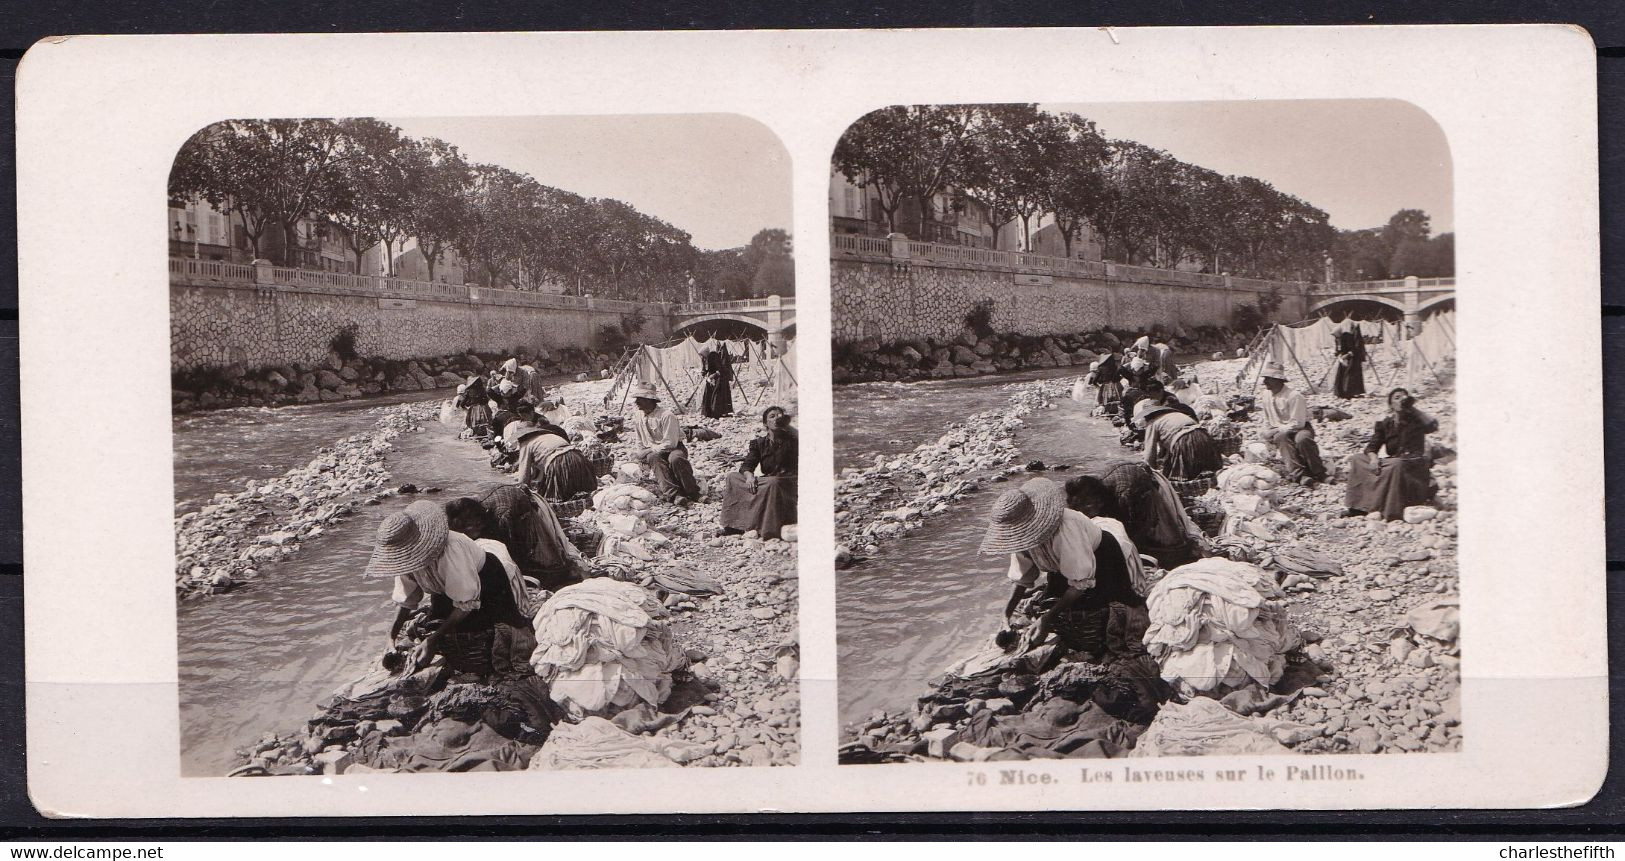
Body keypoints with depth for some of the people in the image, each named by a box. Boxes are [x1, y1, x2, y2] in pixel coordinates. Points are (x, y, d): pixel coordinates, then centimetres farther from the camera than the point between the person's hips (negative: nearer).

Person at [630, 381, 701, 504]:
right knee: (654, 458, -33)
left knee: (675, 458, -40)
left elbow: (670, 443, -18)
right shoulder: (639, 421, 9)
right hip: (653, 451, 4)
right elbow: (641, 446, 21)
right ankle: (672, 493, -49)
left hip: (674, 448, -4)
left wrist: (651, 450, -15)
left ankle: (693, 493, -28)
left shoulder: (666, 416, -14)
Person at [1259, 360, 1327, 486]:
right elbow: (1267, 423, 17)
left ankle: (1319, 473, -25)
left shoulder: (1294, 397, -17)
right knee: (1281, 437, -33)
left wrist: (1277, 430, -19)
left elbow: (1297, 423, -20)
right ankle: (1297, 473, -45)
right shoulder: (1267, 400, 5)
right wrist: (1268, 435, -3)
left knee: (1302, 438, -39)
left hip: (1300, 429, -4)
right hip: (1280, 432, 4)